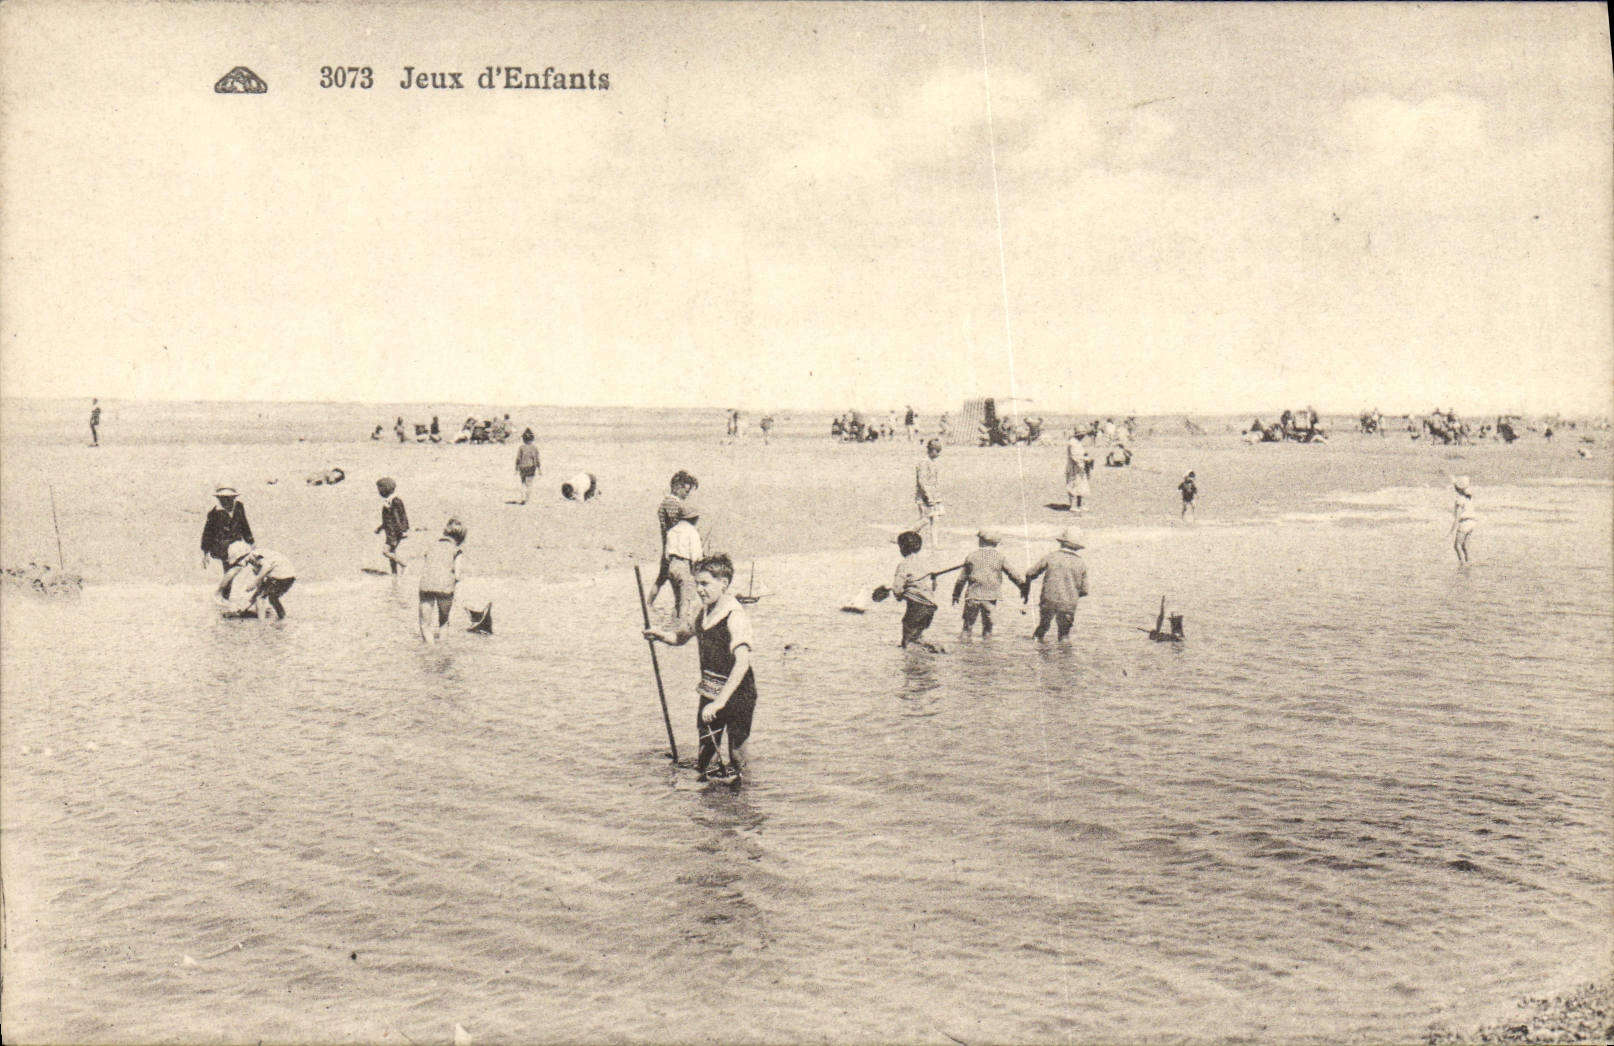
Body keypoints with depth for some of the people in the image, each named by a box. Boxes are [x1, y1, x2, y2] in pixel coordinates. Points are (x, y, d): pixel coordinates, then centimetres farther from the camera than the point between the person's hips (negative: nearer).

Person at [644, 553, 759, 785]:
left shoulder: (735, 616, -20)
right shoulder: (705, 612, 6)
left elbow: (742, 663, -29)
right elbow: (682, 637, 22)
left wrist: (720, 702, -35)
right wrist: (661, 635, -1)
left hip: (736, 694, -7)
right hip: (709, 693, 8)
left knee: (736, 763, 4)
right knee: (703, 758, 17)